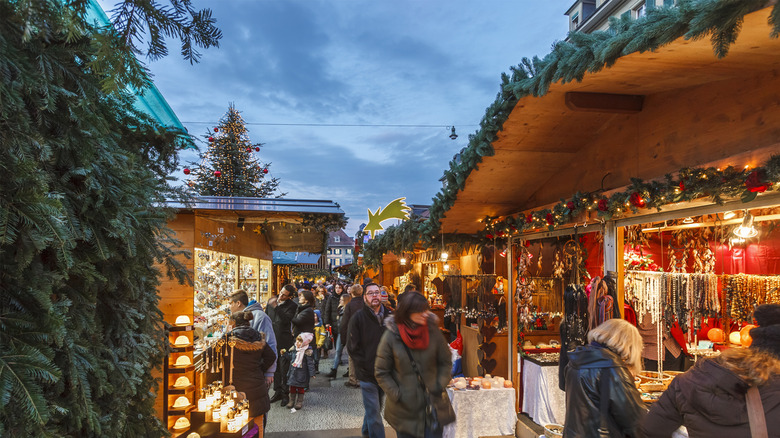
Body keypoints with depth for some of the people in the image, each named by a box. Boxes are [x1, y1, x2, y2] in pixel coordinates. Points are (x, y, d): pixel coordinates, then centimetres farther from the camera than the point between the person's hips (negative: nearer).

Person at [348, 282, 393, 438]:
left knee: (376, 407, 20)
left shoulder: (389, 316, 3)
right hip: (367, 374, -4)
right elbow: (352, 347, -7)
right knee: (374, 414, -3)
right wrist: (367, 367, -12)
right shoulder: (358, 317, -8)